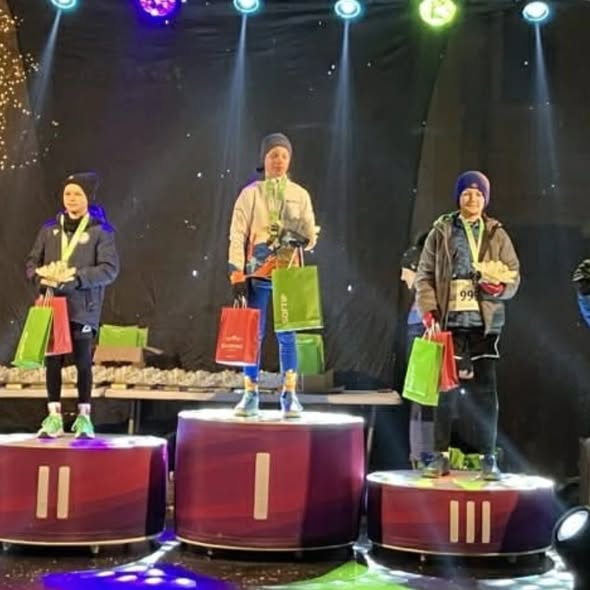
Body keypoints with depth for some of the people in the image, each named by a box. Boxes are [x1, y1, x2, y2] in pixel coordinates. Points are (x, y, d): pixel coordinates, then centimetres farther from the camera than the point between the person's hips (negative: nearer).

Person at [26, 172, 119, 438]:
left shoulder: (100, 231, -1)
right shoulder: (50, 229, 10)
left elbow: (110, 269, -9)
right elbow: (32, 262, 11)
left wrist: (76, 277, -20)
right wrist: (41, 276, -11)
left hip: (83, 307, -3)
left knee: (83, 361, 2)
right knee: (53, 360, 4)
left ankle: (84, 416, 11)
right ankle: (54, 416, 11)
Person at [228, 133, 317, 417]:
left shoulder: (300, 194, 9)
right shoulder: (250, 193, 3)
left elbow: (311, 236, 9)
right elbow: (237, 236, -1)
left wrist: (300, 238, -14)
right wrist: (237, 275, -9)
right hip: (257, 273, -1)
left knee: (287, 335, 0)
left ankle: (290, 394, 5)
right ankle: (250, 394, 8)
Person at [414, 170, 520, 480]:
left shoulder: (497, 235, 10)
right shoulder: (441, 232, 6)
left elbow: (513, 276, 8)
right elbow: (425, 275, 4)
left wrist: (499, 287, -14)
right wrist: (429, 311, -8)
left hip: (484, 322, 1)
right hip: (450, 320, -1)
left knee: (485, 390, 2)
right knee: (445, 388, 2)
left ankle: (488, 458, 10)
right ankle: (440, 456, 9)